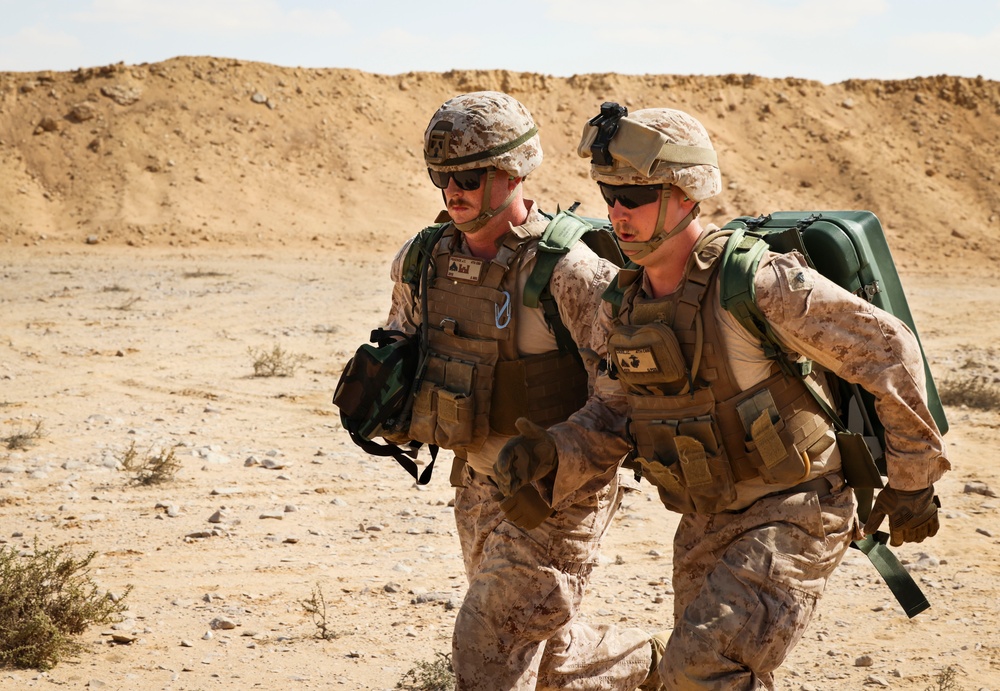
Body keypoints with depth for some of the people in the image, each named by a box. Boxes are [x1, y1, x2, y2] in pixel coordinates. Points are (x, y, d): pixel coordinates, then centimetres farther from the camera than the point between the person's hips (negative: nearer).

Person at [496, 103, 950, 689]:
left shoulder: (759, 283, -21)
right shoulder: (623, 305, 1)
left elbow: (889, 350, -13)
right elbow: (613, 412, 12)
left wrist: (913, 480, -6)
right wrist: (550, 453, -10)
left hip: (791, 515, -8)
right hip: (706, 525, 8)